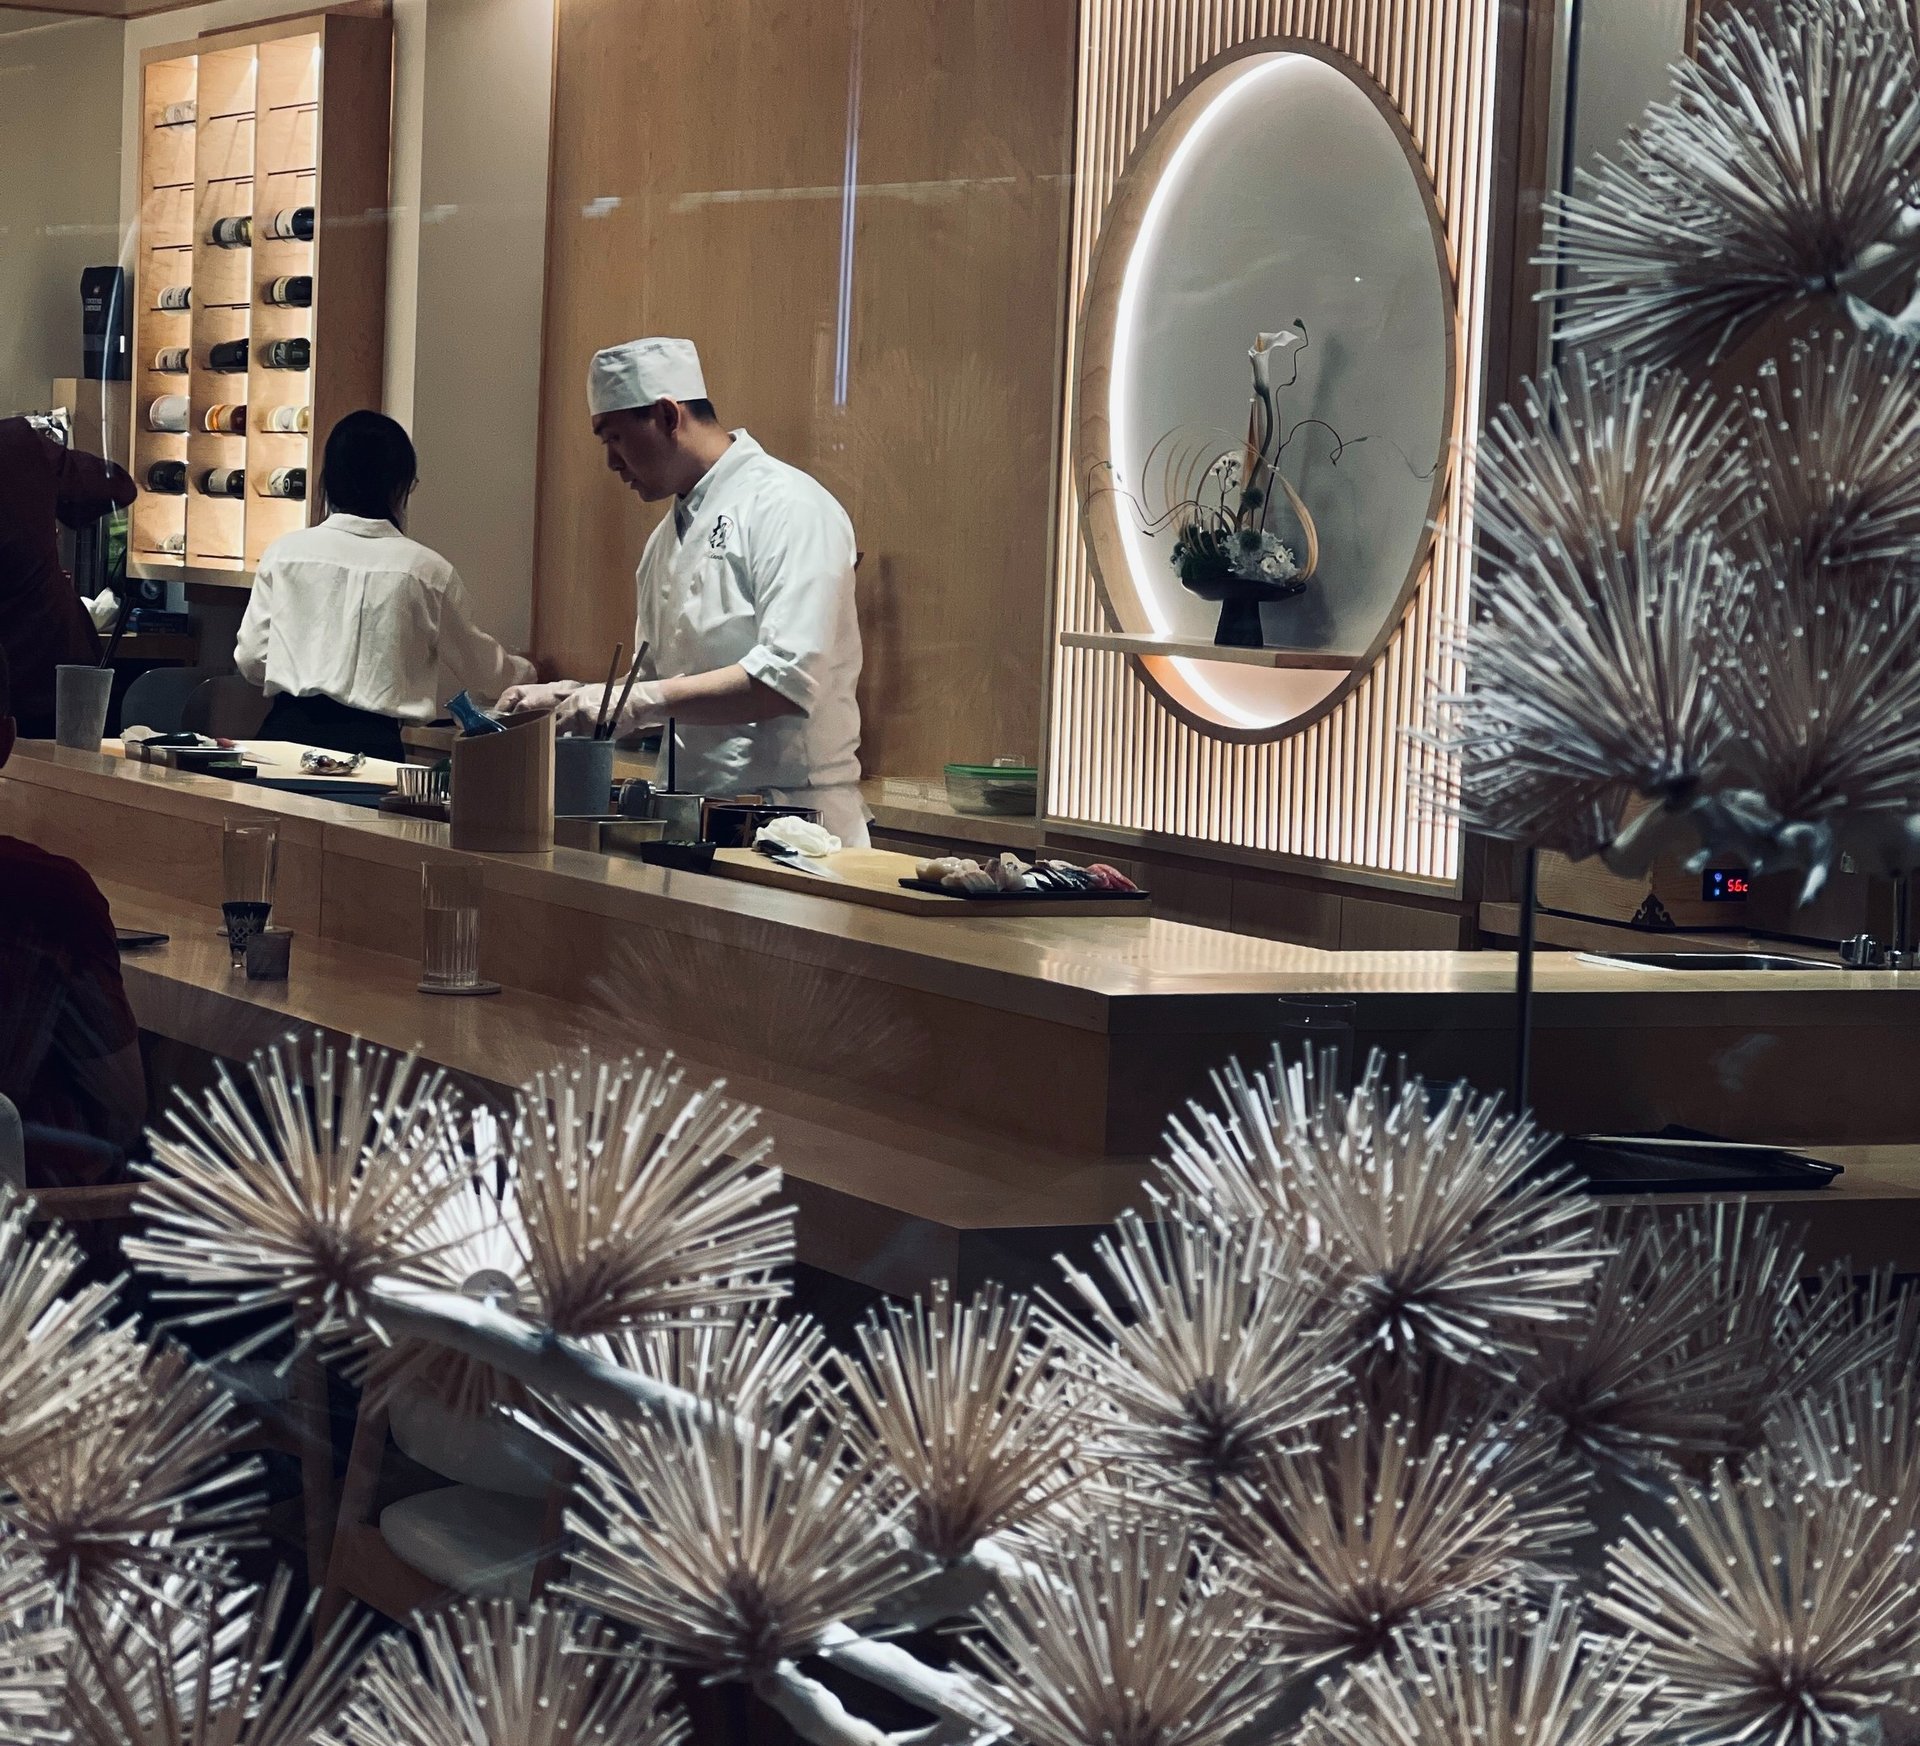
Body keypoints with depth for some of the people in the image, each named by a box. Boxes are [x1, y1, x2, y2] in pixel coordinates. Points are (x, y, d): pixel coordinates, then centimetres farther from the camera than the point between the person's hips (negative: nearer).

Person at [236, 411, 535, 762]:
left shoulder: (284, 553, 5)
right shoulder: (426, 570, 2)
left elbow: (251, 661, 9)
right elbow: (481, 668, 17)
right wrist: (521, 672, 39)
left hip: (287, 730, 2)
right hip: (371, 741, -2)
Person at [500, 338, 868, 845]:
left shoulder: (790, 509, -8)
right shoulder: (666, 539, 18)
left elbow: (789, 679, -19)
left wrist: (642, 700, -18)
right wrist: (570, 696, 8)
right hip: (696, 817, 7)